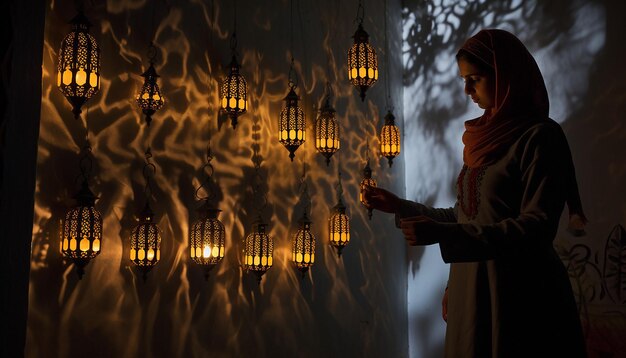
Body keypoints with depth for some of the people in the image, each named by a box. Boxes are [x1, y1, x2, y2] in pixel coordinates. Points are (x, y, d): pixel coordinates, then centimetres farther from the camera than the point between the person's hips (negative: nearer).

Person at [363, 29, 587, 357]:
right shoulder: (485, 138, 10)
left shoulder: (540, 137, -12)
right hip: (470, 290, 7)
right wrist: (400, 207, 8)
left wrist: (442, 234, -26)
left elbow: (538, 228, -20)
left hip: (519, 294, -7)